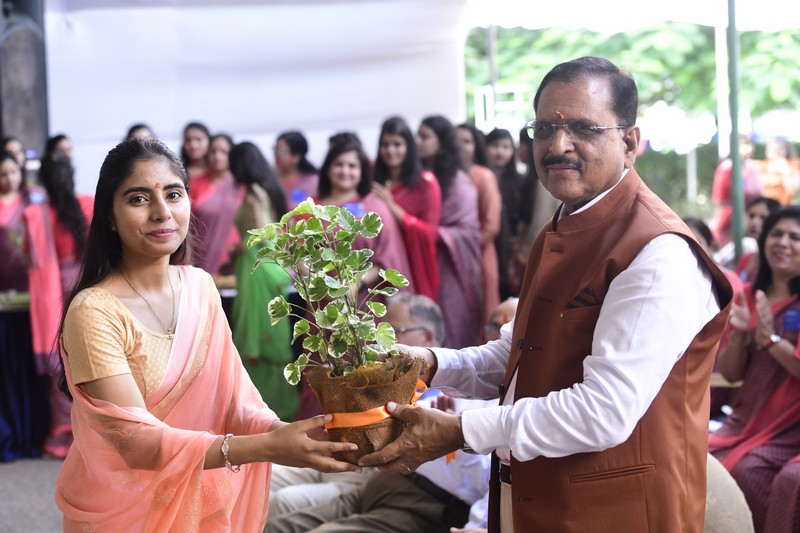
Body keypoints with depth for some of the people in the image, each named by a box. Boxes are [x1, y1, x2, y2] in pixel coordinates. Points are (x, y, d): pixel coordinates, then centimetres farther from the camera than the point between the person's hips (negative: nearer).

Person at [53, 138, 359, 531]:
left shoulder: (200, 286, -4)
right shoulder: (94, 312, -23)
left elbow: (231, 397, -6)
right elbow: (136, 442, -27)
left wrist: (282, 431, -27)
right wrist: (266, 446, -35)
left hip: (202, 497, 5)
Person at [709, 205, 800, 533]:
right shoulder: (748, 296, 11)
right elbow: (730, 373, 8)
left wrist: (771, 338, -18)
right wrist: (739, 334, -9)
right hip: (746, 420, 5)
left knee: (743, 472, -26)